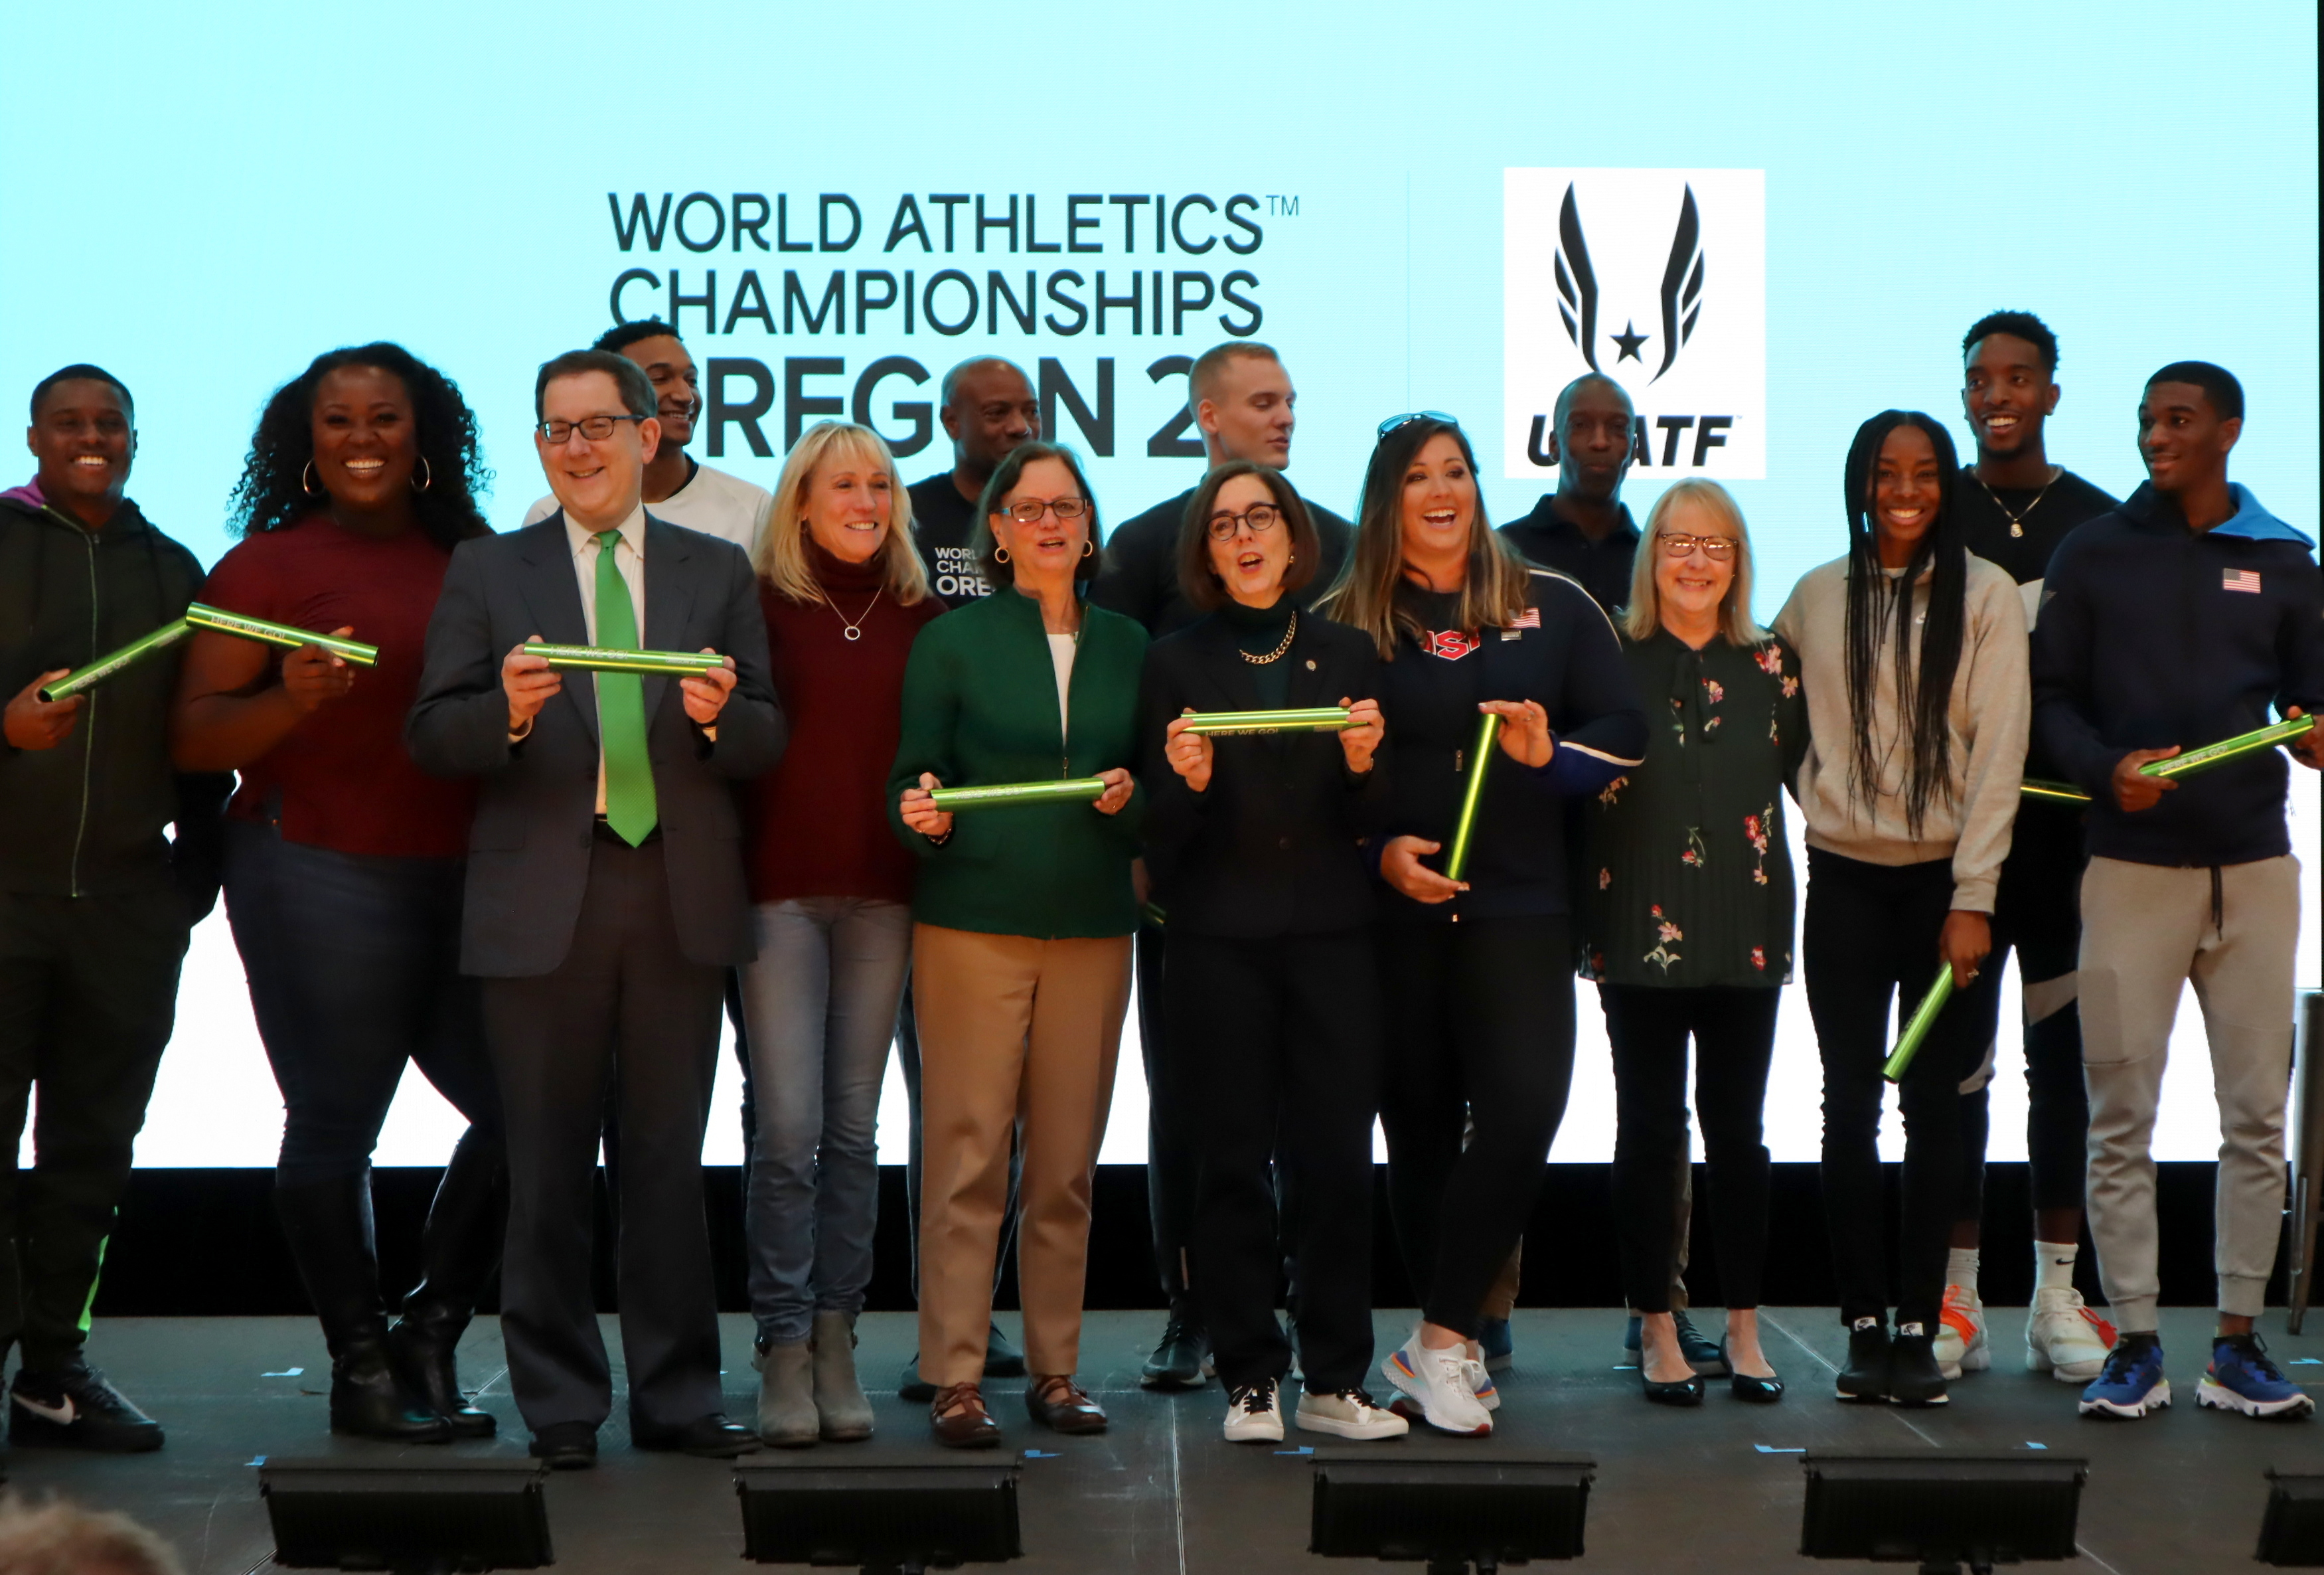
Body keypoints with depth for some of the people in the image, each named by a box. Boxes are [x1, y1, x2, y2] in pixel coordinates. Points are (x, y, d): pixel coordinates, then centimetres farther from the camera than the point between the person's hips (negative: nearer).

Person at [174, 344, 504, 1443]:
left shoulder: (476, 562, 13)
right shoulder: (269, 564, 0)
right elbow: (192, 737, -5)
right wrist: (293, 701, -21)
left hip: (465, 881, 5)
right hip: (321, 881, -5)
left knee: (524, 1106, 3)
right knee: (334, 1126, -2)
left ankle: (427, 1334, 20)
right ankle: (362, 1367, 12)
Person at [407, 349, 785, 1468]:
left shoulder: (718, 573, 12)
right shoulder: (488, 572, 8)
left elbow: (767, 745, 7)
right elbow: (430, 738, 2)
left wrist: (717, 715, -15)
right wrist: (508, 712, -18)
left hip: (681, 897, 1)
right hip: (541, 901, -1)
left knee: (669, 1158, 6)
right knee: (548, 1166, 3)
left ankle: (677, 1396, 14)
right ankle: (561, 1404, 12)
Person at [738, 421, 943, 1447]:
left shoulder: (923, 620, 10)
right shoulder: (761, 606, 1)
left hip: (881, 894, 3)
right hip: (780, 888, -3)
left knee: (853, 1125, 6)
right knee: (788, 1125, -6)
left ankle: (836, 1343, 13)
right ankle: (785, 1350, 2)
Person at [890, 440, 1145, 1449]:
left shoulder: (1127, 647, 13)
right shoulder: (953, 642, 5)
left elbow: (1158, 793, 14)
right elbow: (912, 779, 3)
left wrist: (1128, 798, -7)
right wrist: (925, 818, -18)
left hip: (1093, 929, 3)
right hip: (974, 921, -3)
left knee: (1068, 1164, 5)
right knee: (967, 1156, -5)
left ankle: (1055, 1368, 14)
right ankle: (955, 1379, 0)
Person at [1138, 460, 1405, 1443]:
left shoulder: (1348, 657, 11)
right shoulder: (1177, 664, 7)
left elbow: (1371, 822, 9)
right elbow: (1161, 835, 3)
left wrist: (1364, 764, -11)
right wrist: (1187, 781, -17)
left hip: (1331, 935, 1)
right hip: (1219, 938, -1)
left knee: (1336, 1157, -2)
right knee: (1232, 1160, 0)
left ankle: (1336, 1380, 7)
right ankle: (1250, 1378, 8)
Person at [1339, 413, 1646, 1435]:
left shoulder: (1552, 607, 8)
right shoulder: (1346, 624, 5)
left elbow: (1626, 731, 6)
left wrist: (1552, 752, -13)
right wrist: (1378, 850, -10)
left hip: (1518, 903, 0)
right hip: (1395, 912, 0)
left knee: (1524, 1105, -14)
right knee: (1419, 1124, 5)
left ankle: (1441, 1339, -5)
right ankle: (1451, 1343, 18)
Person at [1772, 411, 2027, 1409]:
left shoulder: (1986, 595, -1)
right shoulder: (1814, 599, 6)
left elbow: (1997, 754, -6)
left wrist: (1973, 899, -10)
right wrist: (1818, 805, 0)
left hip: (1945, 881, -2)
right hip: (1845, 884, 2)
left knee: (1934, 1109, 1)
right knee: (1851, 1108, 3)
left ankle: (1919, 1329, 5)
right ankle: (1863, 1325, 9)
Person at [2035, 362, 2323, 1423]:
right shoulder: (2093, 556, 5)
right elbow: (2052, 698, 3)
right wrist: (2106, 770, -15)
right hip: (2132, 866, -1)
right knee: (2121, 1117, -1)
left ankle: (2237, 1345, 11)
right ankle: (2134, 1345, 6)